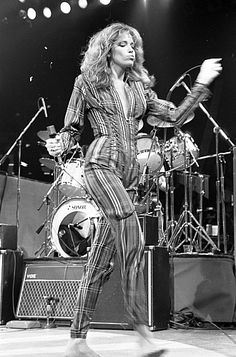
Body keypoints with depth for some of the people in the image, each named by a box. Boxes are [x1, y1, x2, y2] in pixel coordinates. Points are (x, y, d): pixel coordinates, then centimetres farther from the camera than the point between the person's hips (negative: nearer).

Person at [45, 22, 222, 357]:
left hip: (130, 172, 5)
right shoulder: (87, 82, 8)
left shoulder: (140, 87, 20)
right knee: (132, 235, -28)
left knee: (101, 261, 2)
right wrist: (59, 144, -13)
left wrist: (202, 84, 9)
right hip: (100, 164, -5)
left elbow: (177, 116, 15)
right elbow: (73, 129, 9)